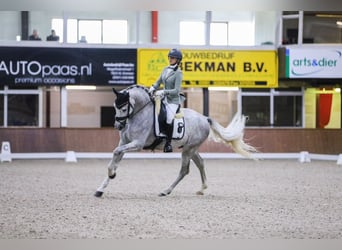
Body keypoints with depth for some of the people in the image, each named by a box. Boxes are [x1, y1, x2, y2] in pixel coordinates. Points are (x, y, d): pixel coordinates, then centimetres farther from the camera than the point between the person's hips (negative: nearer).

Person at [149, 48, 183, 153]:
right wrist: (153, 88, -2)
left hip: (173, 100, -7)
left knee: (169, 119, -20)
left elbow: (176, 91, -18)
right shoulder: (166, 69, 8)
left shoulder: (178, 73, -12)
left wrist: (164, 92, -27)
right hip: (164, 98, 7)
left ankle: (168, 143, -11)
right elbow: (159, 82, 17)